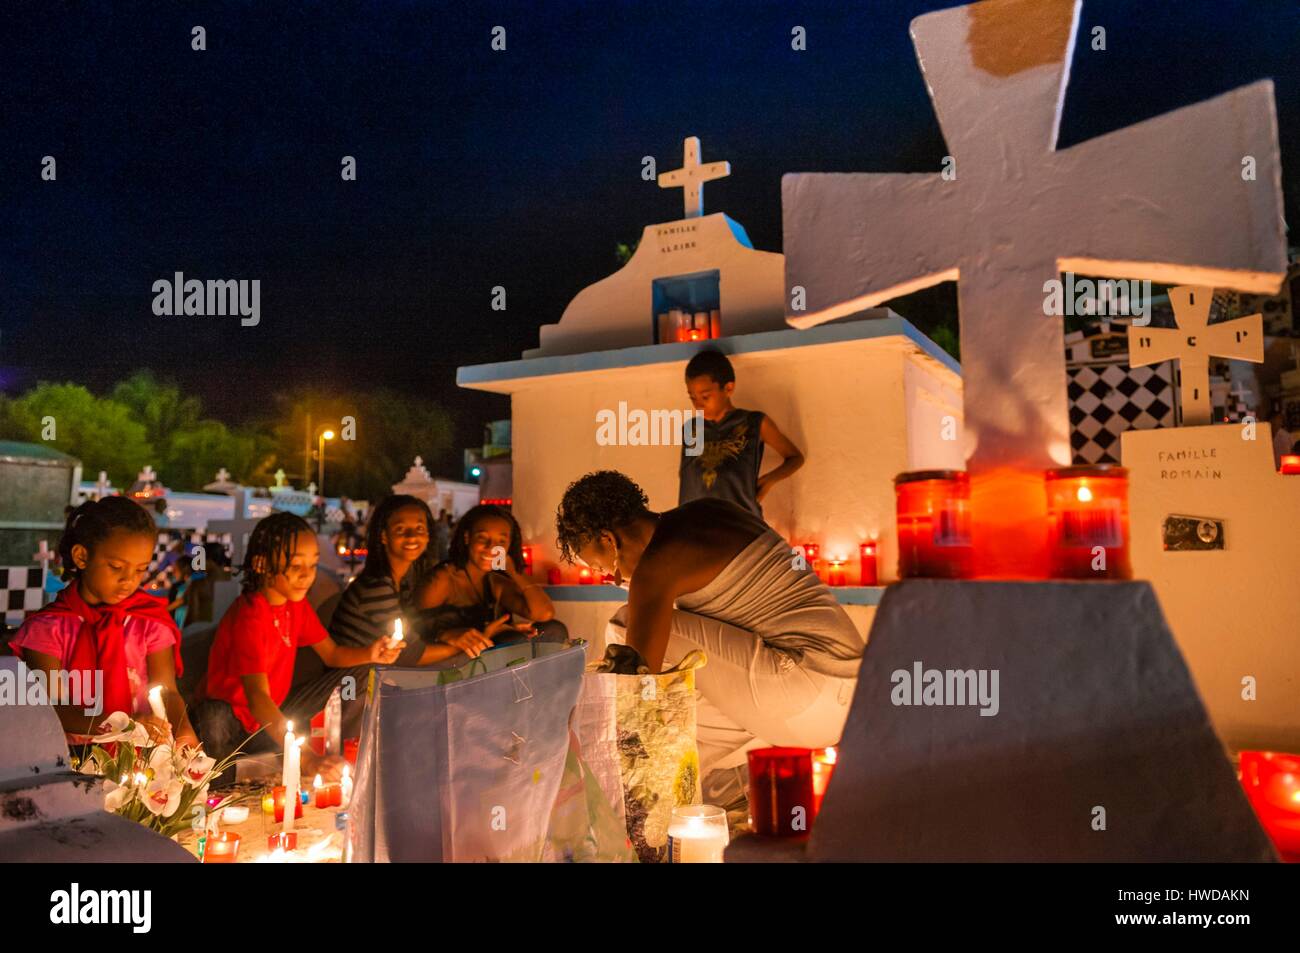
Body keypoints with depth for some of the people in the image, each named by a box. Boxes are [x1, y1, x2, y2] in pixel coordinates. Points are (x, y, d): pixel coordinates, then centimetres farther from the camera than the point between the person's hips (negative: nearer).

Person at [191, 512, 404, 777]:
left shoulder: (296, 604, -2)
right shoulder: (249, 616, -27)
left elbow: (332, 654, 5)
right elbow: (257, 697, -38)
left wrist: (370, 655, -20)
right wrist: (305, 758, -49)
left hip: (274, 716, 8)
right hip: (233, 721, -7)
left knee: (364, 676, 0)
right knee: (213, 718, -42)